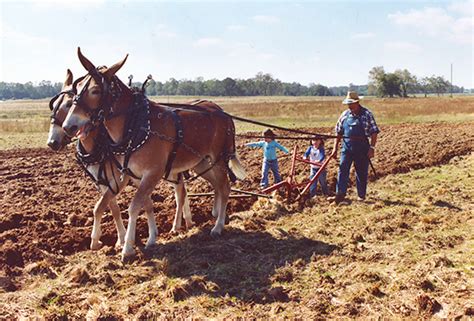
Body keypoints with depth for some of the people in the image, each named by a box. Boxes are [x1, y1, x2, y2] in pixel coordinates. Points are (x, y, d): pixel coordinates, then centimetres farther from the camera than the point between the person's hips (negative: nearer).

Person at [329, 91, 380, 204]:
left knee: (362, 172, 7)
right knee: (342, 170, -5)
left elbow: (374, 132, -6)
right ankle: (340, 194, -4)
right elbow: (339, 132, 12)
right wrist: (335, 148, 9)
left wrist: (372, 148, -13)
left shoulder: (367, 114, -4)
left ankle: (361, 195, 20)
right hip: (347, 147, 3)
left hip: (362, 148, -3)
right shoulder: (345, 114, 7)